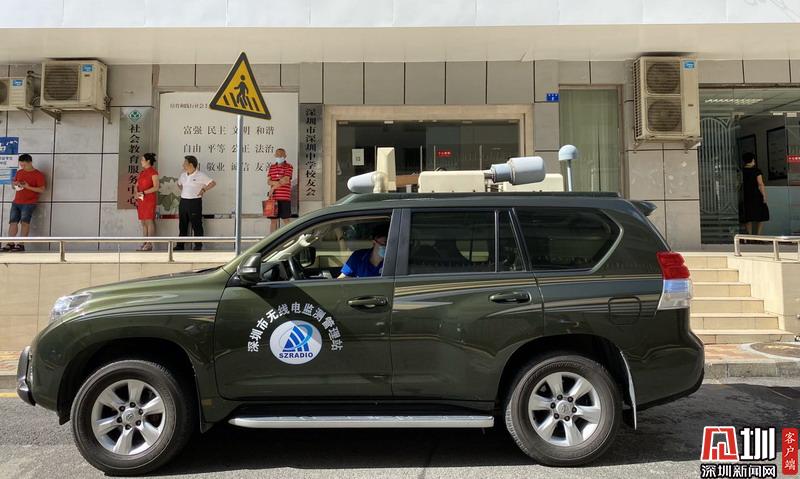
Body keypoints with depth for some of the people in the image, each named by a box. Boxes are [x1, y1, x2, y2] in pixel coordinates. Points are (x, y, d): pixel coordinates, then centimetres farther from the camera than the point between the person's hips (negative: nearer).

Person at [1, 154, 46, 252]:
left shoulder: (38, 174, -4)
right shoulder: (19, 172, 15)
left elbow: (42, 189, -9)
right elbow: (13, 186, 24)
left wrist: (28, 187, -19)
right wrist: (14, 184, 0)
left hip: (29, 203, -6)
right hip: (16, 202, 6)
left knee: (25, 222, -12)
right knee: (12, 222, -1)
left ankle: (21, 244, -13)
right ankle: (10, 244, -1)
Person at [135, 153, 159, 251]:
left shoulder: (153, 172, -6)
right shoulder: (141, 172, 17)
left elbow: (156, 187, -13)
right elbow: (137, 185, 20)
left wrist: (143, 192, -17)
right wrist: (137, 193, 0)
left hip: (149, 199, -8)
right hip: (141, 200, 8)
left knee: (149, 221, -8)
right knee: (143, 222, 7)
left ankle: (149, 244, -6)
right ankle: (144, 243, 11)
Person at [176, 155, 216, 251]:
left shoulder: (200, 175, -8)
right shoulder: (183, 175, 11)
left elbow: (213, 183, -7)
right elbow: (179, 184, 31)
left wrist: (204, 189, -8)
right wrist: (183, 190, 15)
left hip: (195, 202, -6)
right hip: (183, 201, 6)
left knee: (196, 225, -1)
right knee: (182, 224, 10)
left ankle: (198, 245, 7)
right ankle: (180, 245, 17)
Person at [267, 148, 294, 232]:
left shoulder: (288, 167, 1)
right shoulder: (271, 167, 16)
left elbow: (286, 180, -11)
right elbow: (269, 181, 6)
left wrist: (273, 187, -7)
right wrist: (279, 182, -12)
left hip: (285, 197, -4)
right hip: (273, 198, 5)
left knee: (286, 220, -2)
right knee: (273, 220, 8)